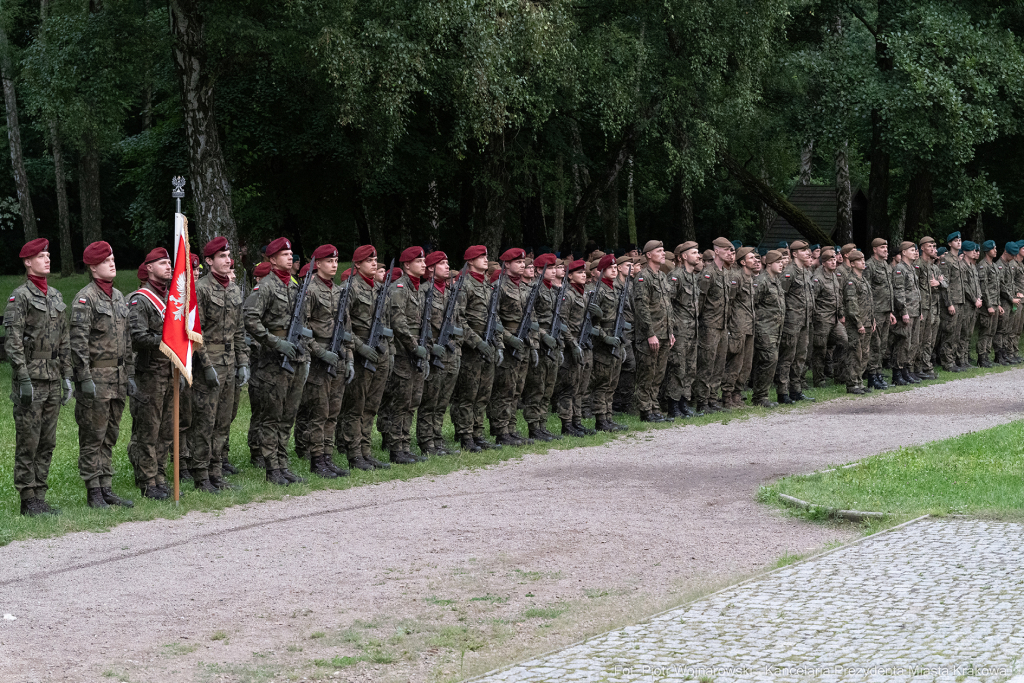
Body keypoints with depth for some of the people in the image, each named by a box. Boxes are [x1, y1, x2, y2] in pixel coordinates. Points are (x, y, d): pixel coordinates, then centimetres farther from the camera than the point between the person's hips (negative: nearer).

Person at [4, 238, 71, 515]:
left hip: (52, 379, 7)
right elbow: (12, 341, -13)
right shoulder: (20, 296, -7)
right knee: (28, 443, -3)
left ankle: (39, 496, 14)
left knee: (47, 443, 9)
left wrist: (67, 377, 14)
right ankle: (28, 500, 0)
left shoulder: (56, 296, 15)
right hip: (31, 377, -7)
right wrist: (23, 379, -17)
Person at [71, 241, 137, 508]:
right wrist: (85, 378, -18)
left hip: (117, 377, 7)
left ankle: (107, 488, 16)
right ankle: (93, 492, 2)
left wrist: (130, 375, 15)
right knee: (93, 437, -2)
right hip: (96, 377, -7)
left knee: (110, 436, 10)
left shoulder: (118, 296, 15)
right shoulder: (85, 298, -9)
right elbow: (78, 341, -14)